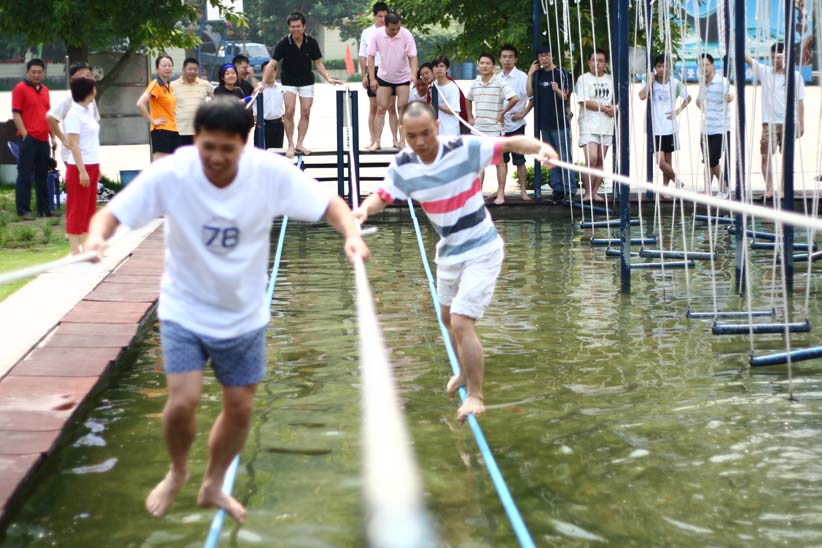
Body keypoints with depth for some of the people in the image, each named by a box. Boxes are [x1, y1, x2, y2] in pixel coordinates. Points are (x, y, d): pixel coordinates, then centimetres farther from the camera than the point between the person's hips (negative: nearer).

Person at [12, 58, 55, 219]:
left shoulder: (45, 90, 15)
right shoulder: (20, 88, -4)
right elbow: (15, 113, -9)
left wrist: (52, 137, 16)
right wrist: (25, 134, -15)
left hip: (43, 139, 7)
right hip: (28, 139, -7)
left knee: (42, 175, 11)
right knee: (25, 175, -4)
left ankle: (44, 208, 17)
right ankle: (23, 211, -2)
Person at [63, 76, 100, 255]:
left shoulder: (89, 111, 12)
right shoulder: (74, 115, -13)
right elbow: (73, 144, -17)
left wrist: (96, 168, 15)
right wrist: (82, 171, -21)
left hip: (91, 166, 8)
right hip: (80, 167, -8)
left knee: (89, 208, 11)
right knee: (77, 209, -3)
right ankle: (75, 250, 1)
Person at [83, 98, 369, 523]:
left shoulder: (270, 171, -20)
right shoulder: (169, 173, -23)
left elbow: (328, 202, -11)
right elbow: (112, 213, -19)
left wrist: (351, 234, -31)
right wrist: (97, 235, -42)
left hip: (244, 314, 2)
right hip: (185, 309, -2)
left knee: (240, 407, 10)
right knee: (184, 401, -15)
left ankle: (213, 486, 38)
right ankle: (177, 472, 20)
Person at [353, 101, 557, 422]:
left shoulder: (465, 149, -22)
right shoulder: (403, 166, -10)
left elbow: (511, 143, -22)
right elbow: (382, 196, -5)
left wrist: (539, 148, -42)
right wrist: (365, 208, -29)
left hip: (481, 251, -6)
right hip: (448, 251, 6)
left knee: (461, 323, -15)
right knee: (449, 318, 24)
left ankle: (475, 395, 3)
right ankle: (466, 373, 51)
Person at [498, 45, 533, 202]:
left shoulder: (522, 77, -8)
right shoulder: (497, 78, 8)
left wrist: (523, 113, -10)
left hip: (515, 125, -5)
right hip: (499, 125, 5)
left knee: (519, 160, -1)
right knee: (501, 160, 10)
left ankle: (523, 191, 6)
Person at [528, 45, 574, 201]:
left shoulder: (561, 73, -5)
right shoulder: (537, 74, 12)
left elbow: (566, 97, -8)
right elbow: (530, 92, 4)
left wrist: (557, 90, -28)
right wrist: (530, 74, -1)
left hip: (559, 122, -6)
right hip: (544, 122, 6)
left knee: (564, 157, -7)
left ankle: (569, 190, -6)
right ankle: (557, 188, 16)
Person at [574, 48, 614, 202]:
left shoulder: (610, 80, 14)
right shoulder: (583, 79, -1)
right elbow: (584, 102, -11)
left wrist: (614, 107, -5)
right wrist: (604, 108, -10)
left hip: (606, 126, 5)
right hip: (589, 125, -5)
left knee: (600, 161, 4)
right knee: (591, 159, -16)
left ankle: (595, 192, 9)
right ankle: (588, 193, -9)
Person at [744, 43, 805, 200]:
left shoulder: (795, 76, 4)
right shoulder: (765, 72, 7)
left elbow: (800, 101, 3)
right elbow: (747, 58, -2)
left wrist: (801, 124, -1)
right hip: (769, 122, 1)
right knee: (766, 155, -8)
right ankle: (769, 189, -3)